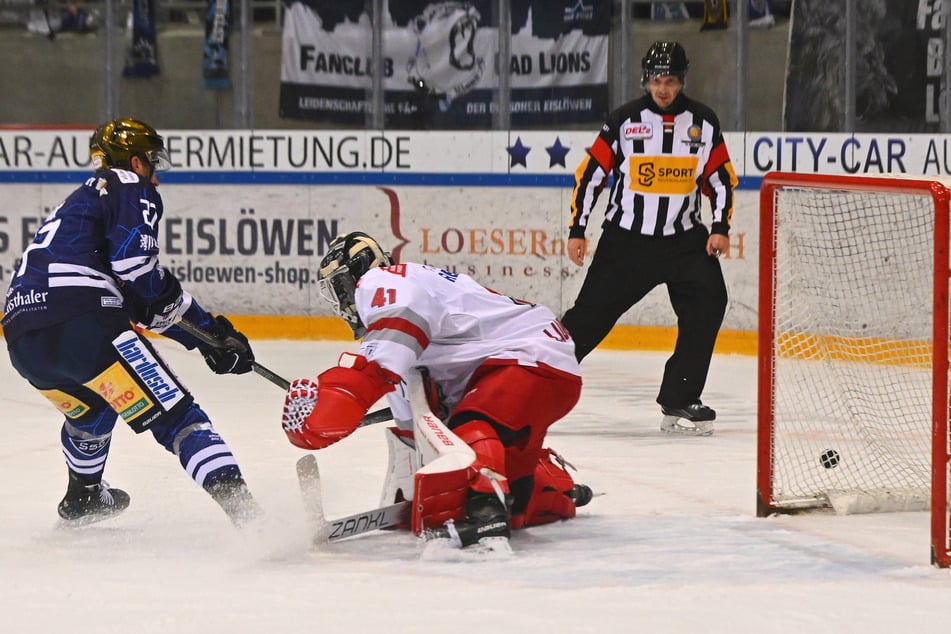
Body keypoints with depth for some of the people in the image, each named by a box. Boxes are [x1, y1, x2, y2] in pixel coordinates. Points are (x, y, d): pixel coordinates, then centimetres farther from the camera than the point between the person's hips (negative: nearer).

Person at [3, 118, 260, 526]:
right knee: (176, 417, -10)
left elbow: (142, 301, 33)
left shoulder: (79, 201, 35)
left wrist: (206, 328, 30)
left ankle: (82, 498, 57)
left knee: (91, 409, 38)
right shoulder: (130, 189, 9)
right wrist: (207, 331, 2)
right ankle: (241, 508, -24)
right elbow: (136, 268, -9)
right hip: (82, 327, -8)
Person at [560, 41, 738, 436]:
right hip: (626, 238, -2)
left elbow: (721, 177, 8)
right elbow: (590, 174, -3)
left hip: (684, 239, 2)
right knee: (591, 313, -3)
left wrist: (720, 228, -3)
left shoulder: (703, 123, 2)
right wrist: (576, 230, -6)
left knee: (707, 303, -15)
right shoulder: (624, 121, -5)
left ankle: (678, 401, -9)